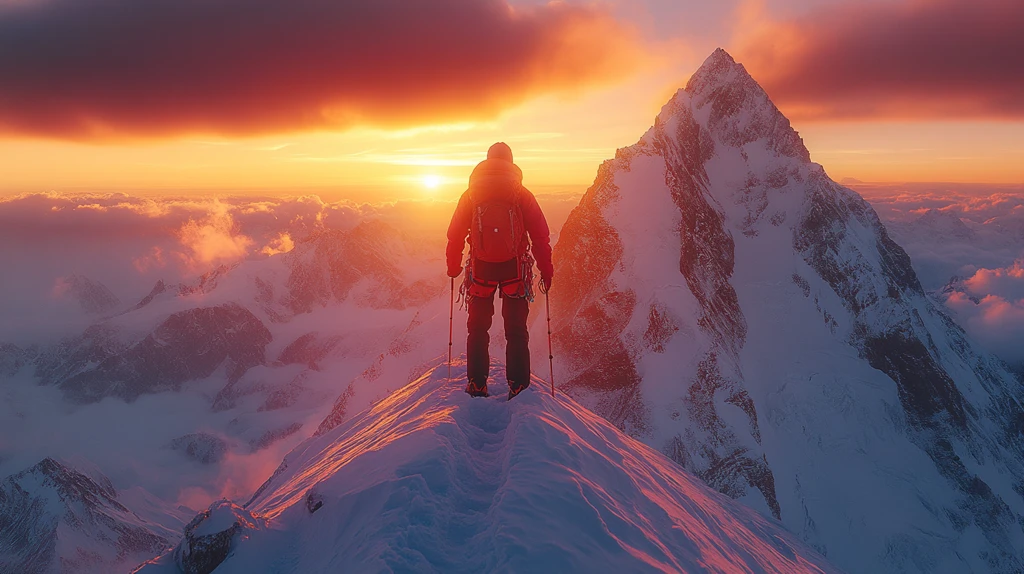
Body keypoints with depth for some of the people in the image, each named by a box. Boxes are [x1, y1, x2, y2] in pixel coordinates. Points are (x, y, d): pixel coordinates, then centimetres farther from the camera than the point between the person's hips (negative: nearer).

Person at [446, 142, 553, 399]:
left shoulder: (471, 194, 6)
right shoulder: (522, 194, 2)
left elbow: (455, 234, 8)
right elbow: (540, 235, 0)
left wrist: (453, 265, 19)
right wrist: (546, 269, 5)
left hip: (481, 268, 1)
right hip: (514, 268, -1)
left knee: (478, 327, 13)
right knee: (516, 330, 7)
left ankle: (476, 384, 13)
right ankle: (518, 385, 4)